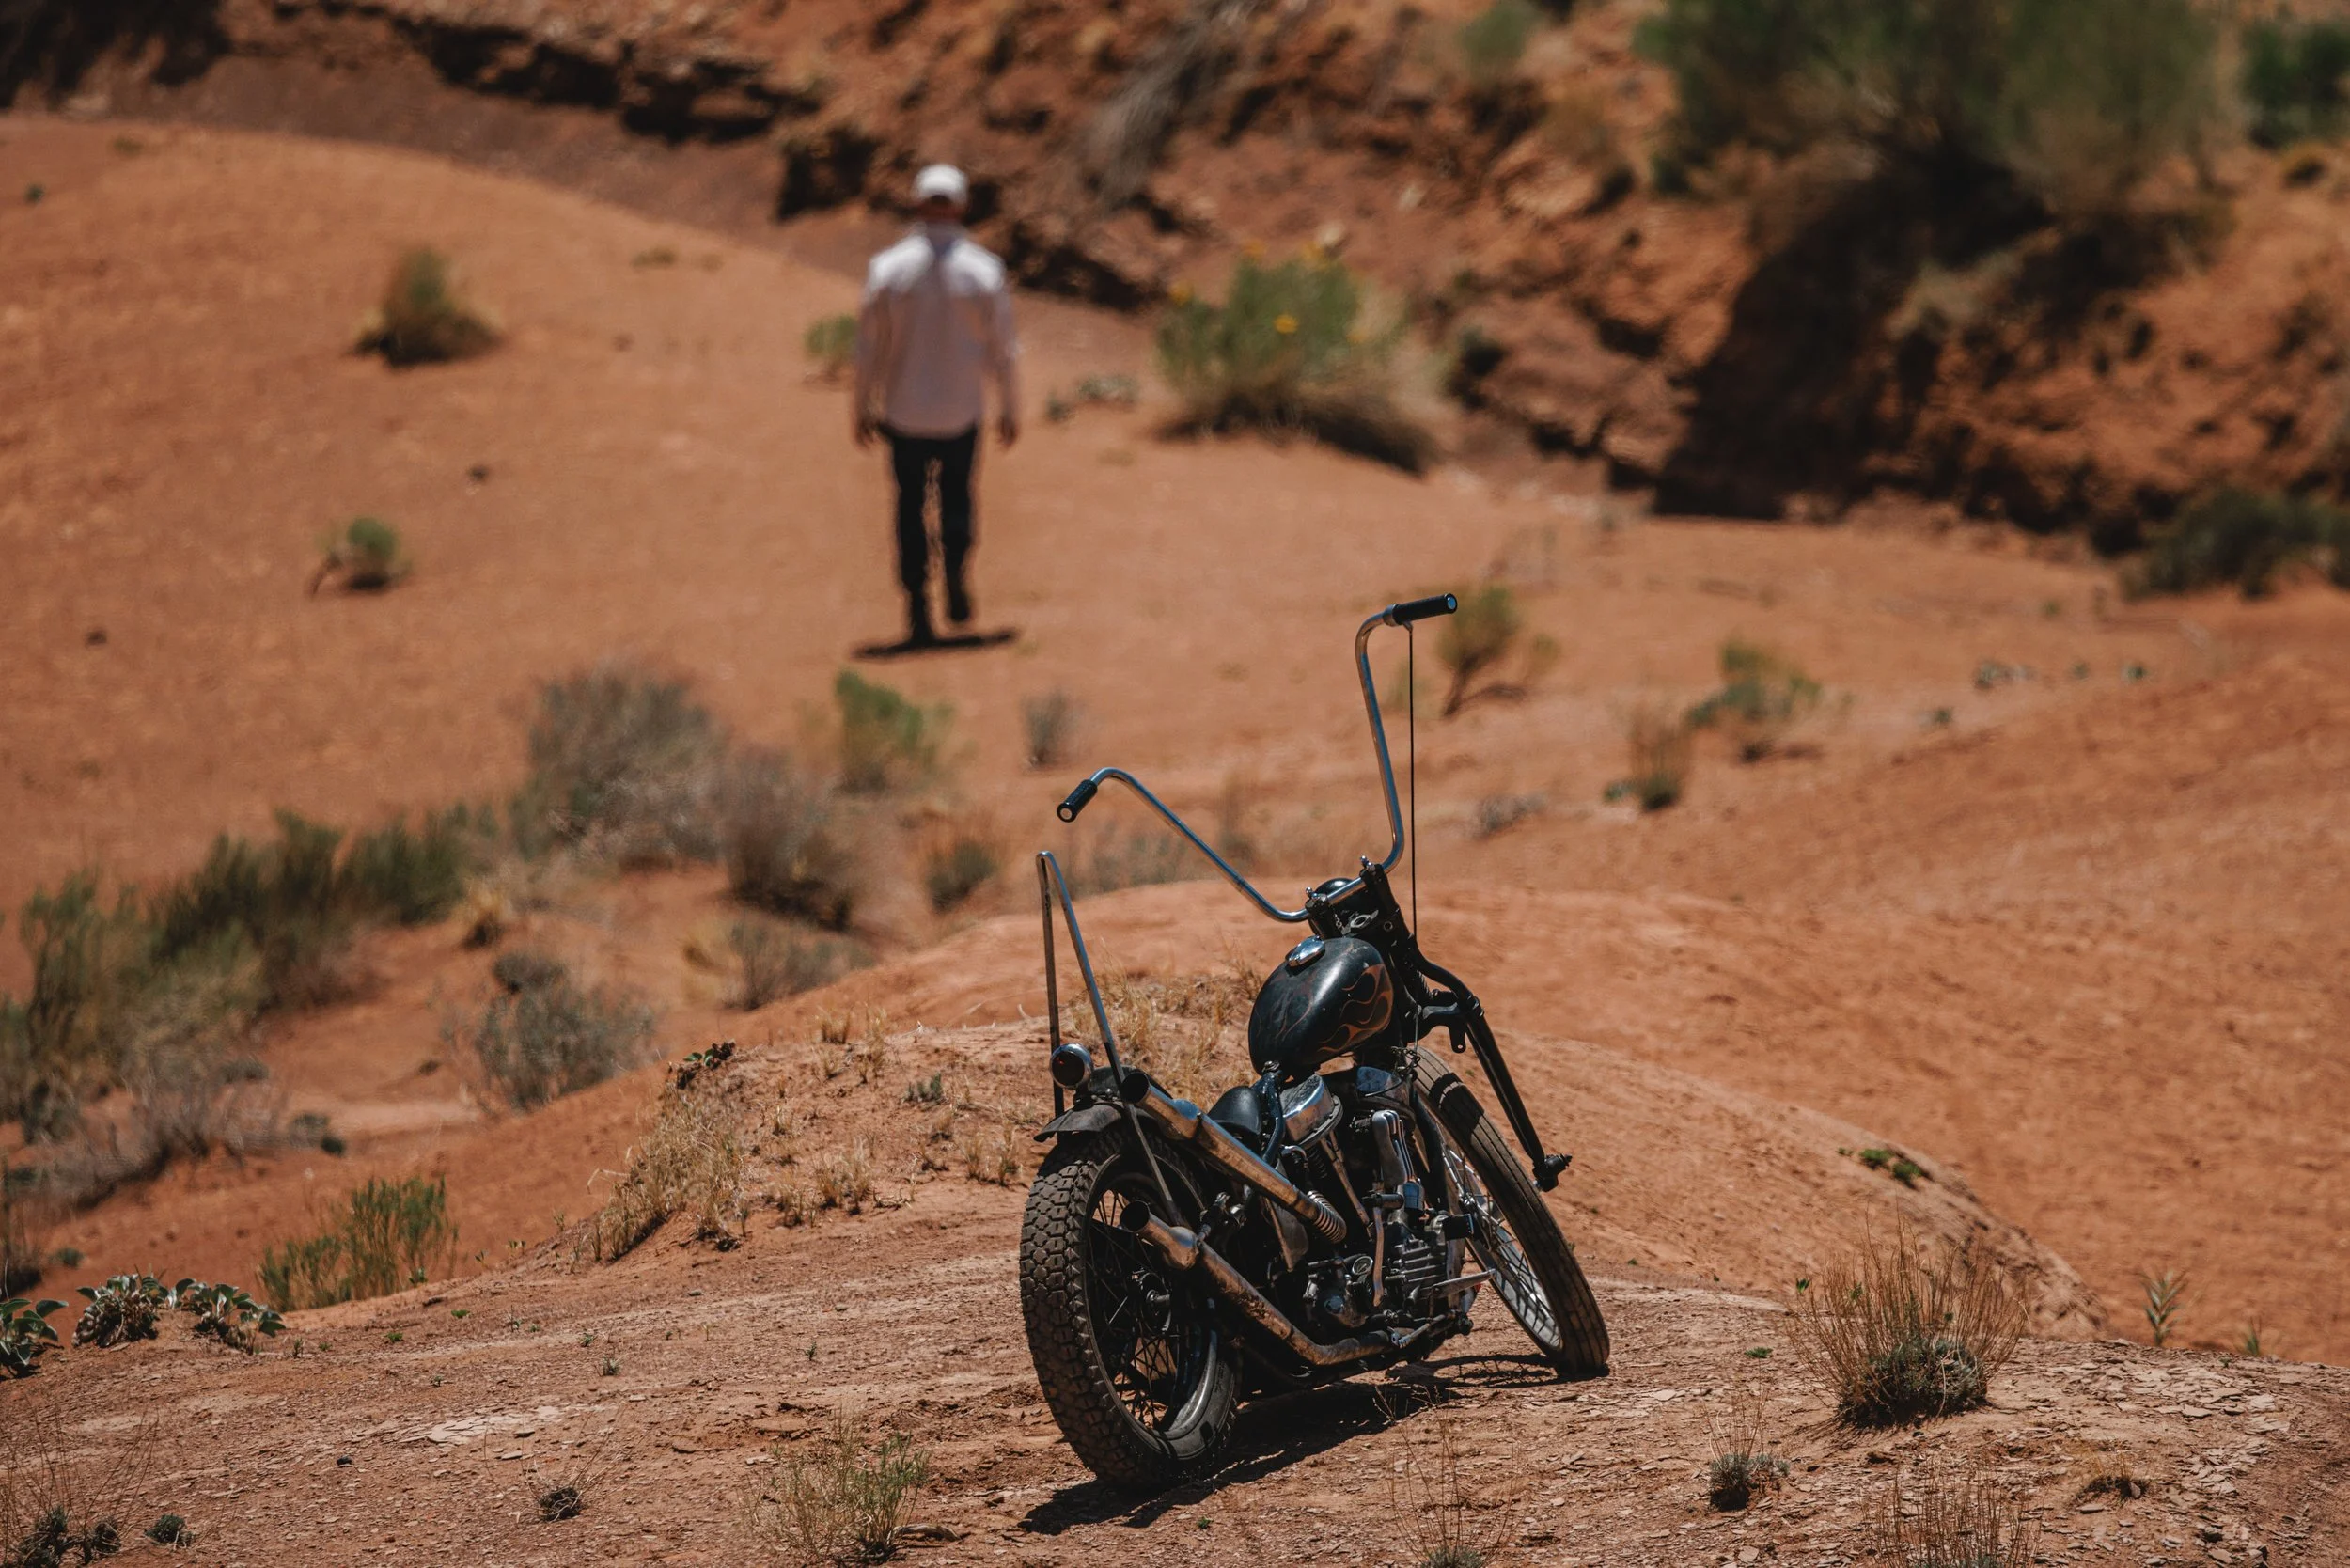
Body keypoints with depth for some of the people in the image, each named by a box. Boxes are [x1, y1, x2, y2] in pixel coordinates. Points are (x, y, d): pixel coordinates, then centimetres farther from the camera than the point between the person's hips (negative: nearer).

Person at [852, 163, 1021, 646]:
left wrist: (863, 407, 8)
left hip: (903, 412, 0)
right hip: (961, 414, 0)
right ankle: (956, 578, 5)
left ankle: (918, 610, 13)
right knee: (956, 494, 23)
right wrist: (1010, 410, 8)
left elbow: (869, 347, -5)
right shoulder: (984, 272, -12)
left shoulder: (887, 269, -12)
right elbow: (1003, 351, -6)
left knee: (911, 504, 15)